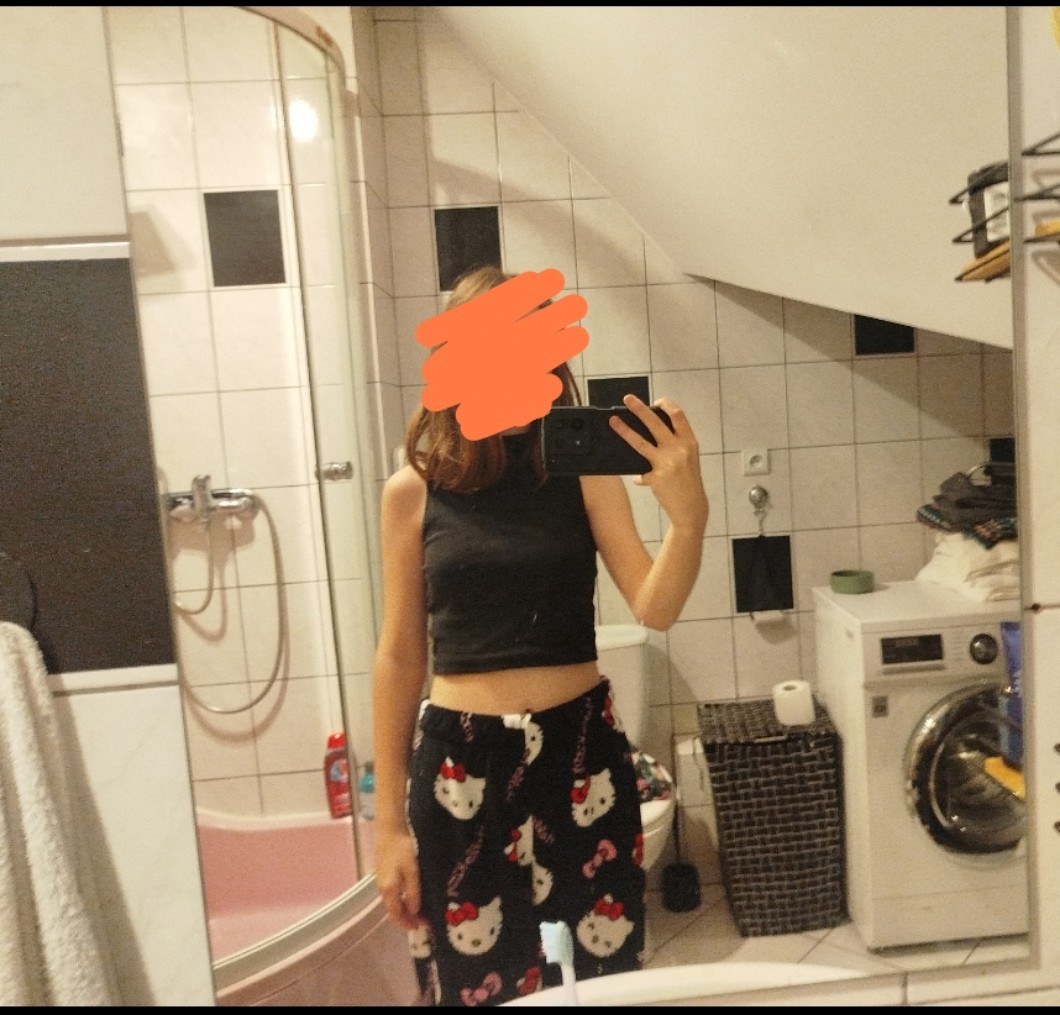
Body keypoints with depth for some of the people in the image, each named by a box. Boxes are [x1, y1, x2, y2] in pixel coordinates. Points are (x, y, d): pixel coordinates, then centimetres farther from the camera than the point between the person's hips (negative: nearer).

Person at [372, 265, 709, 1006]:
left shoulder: (584, 471, -3)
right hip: (460, 759, 0)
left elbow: (656, 609, -10)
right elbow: (400, 657, 1)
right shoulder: (414, 491, -3)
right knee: (474, 985, 13)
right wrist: (389, 821, 4)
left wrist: (689, 515, -30)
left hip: (579, 747, 1)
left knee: (601, 977, 13)